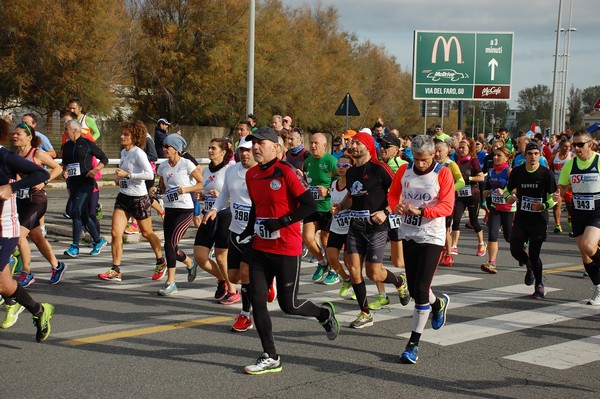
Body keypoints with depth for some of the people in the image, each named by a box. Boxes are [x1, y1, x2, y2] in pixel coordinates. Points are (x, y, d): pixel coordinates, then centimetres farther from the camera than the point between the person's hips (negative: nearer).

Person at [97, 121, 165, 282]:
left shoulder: (138, 153, -16)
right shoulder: (123, 152, 9)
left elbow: (150, 174, -27)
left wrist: (127, 175, -26)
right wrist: (119, 177, 6)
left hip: (138, 198, -7)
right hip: (123, 197, 7)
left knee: (147, 233, 10)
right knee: (115, 233, -5)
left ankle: (161, 262, 32)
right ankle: (115, 270, -2)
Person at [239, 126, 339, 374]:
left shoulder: (285, 172, -14)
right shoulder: (251, 175, 7)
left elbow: (310, 205, -16)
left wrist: (281, 222, -21)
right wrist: (249, 231, 10)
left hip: (287, 250, -6)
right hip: (261, 248, 6)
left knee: (288, 305, 0)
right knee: (257, 300, -1)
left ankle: (325, 313, 32)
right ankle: (271, 358, 9)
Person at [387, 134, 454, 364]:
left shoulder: (443, 174, -10)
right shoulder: (404, 171, 3)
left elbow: (447, 207, -15)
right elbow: (393, 194, 14)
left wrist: (421, 211, -28)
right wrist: (396, 206, -8)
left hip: (432, 237, -5)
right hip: (408, 235, 5)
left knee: (421, 289, -10)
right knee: (413, 289, 13)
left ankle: (413, 343, -1)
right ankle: (439, 303, 48)